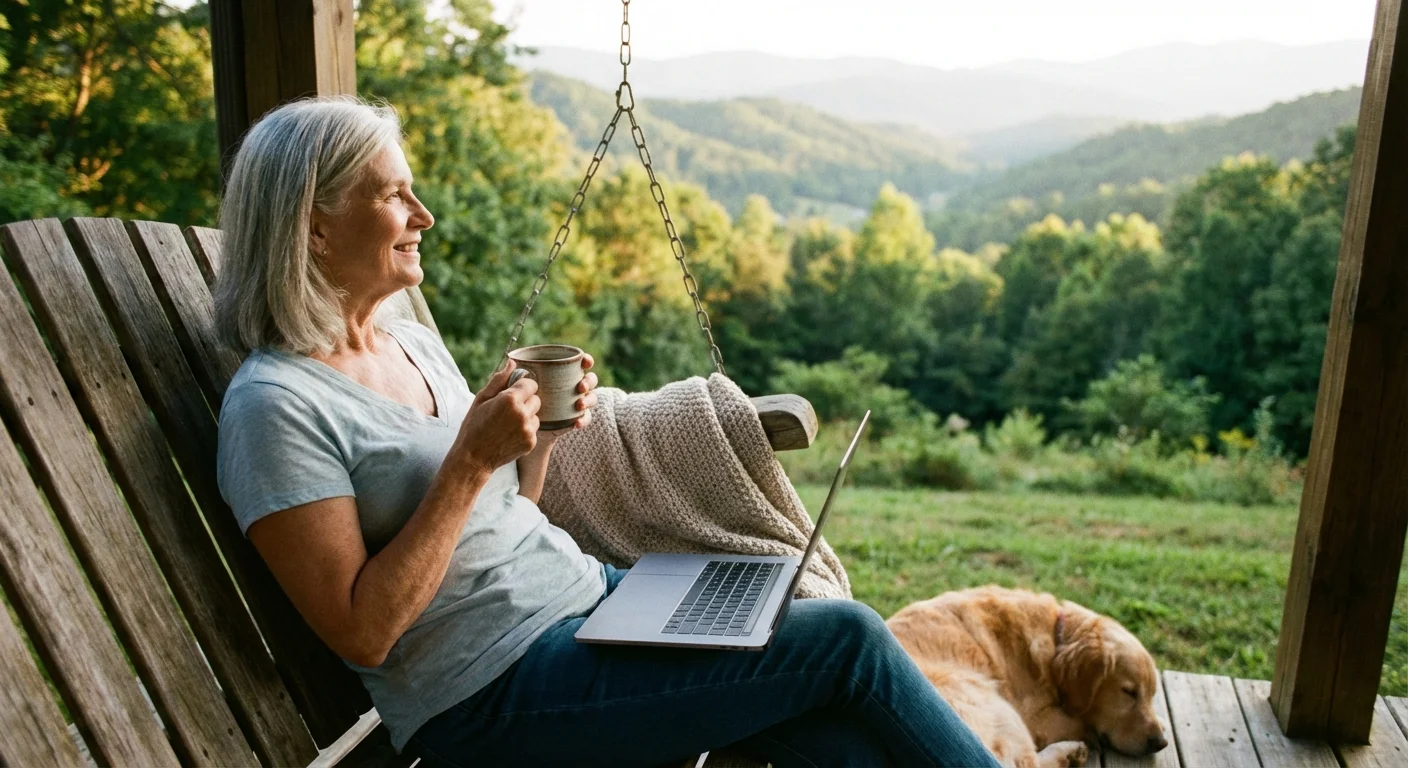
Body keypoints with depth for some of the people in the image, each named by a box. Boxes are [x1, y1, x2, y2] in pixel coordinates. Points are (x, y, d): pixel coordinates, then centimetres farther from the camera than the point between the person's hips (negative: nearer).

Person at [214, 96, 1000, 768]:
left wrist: (543, 438, -1)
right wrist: (470, 462, -21)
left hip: (592, 590, 7)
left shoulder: (415, 344, 10)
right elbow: (364, 633, -17)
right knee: (845, 637, -13)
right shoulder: (275, 405, -13)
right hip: (491, 697, -7)